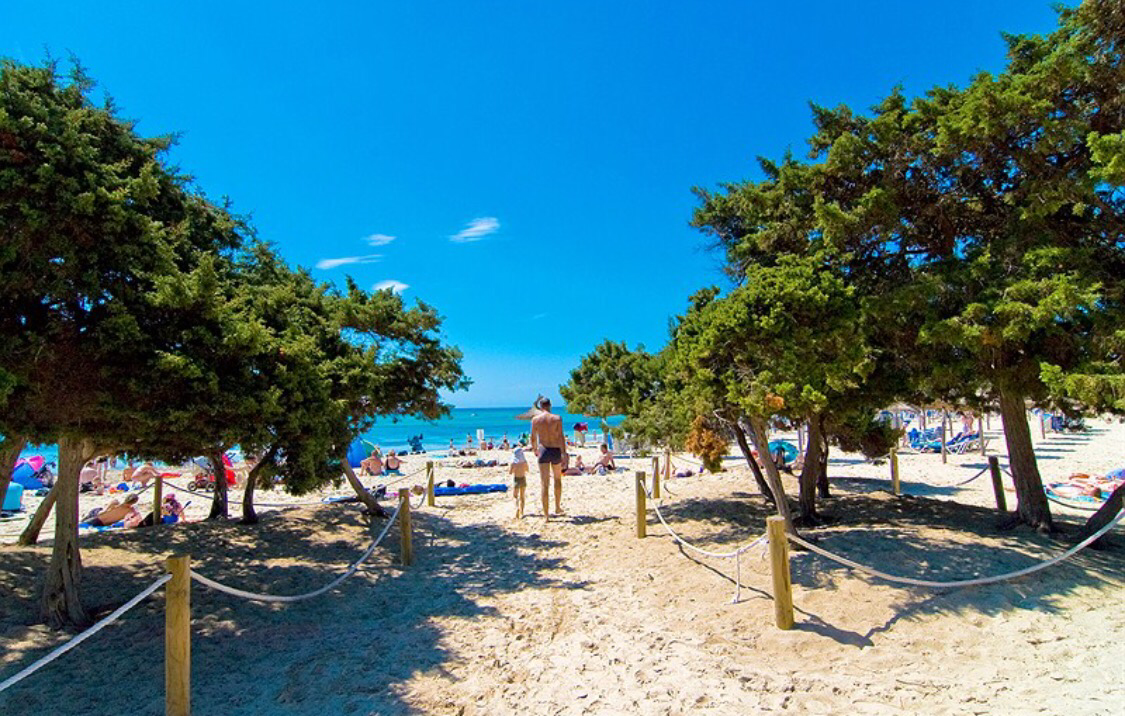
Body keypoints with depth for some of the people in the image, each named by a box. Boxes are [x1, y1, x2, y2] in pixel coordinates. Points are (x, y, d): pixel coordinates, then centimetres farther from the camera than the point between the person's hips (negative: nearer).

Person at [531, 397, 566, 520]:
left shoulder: (535, 419, -1)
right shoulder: (557, 418, -5)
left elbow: (533, 438, 7)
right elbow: (561, 437, -10)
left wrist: (535, 449, 25)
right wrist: (564, 454, -8)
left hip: (543, 451, 0)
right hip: (556, 451, 0)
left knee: (545, 484, 0)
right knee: (558, 479, 23)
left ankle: (546, 515, -2)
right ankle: (558, 507, 34)